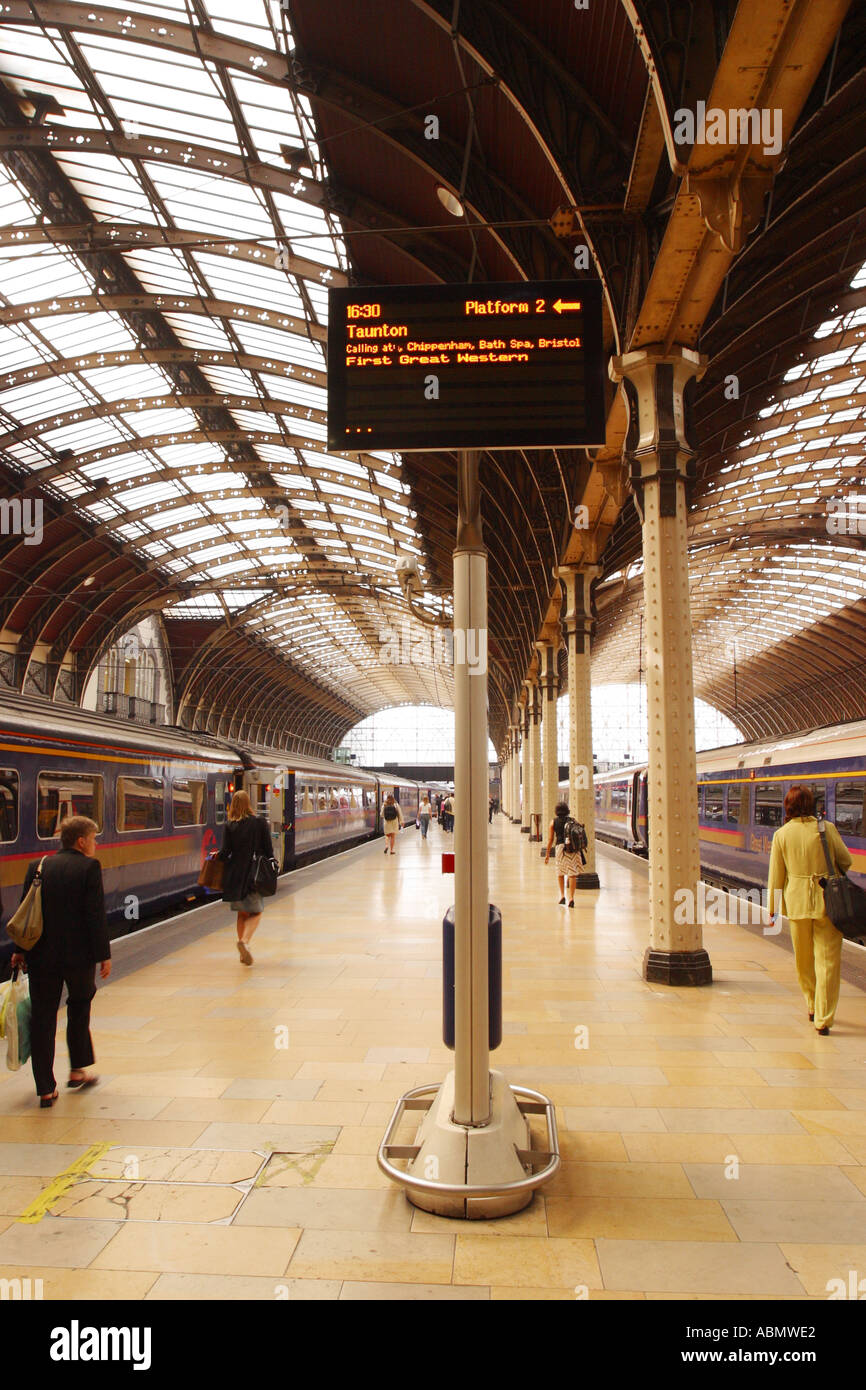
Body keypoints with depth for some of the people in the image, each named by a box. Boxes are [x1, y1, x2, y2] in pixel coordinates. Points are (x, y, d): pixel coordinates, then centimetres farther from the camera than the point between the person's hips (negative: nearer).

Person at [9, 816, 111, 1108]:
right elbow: (96, 915, -12)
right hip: (78, 954, -3)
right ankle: (77, 1070, 27)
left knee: (42, 1016, 9)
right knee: (79, 1007, 20)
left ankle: (45, 1089, 12)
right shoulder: (89, 867, -9)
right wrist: (103, 955, -6)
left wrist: (21, 950, 16)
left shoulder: (37, 866, 5)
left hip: (41, 955, 3)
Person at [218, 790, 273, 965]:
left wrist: (217, 857, 13)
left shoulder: (229, 825, -3)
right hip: (254, 873, -2)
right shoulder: (259, 822, -4)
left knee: (242, 913, 16)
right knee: (256, 912, 8)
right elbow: (268, 849, -3)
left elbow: (225, 852, -8)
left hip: (235, 874, 2)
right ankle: (244, 940, -18)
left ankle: (243, 951, 15)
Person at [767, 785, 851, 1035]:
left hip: (797, 900, 2)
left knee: (804, 960, 19)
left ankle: (813, 1008, 35)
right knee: (827, 960, 4)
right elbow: (846, 860, 2)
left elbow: (776, 876, 0)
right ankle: (823, 1019, 2)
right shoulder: (827, 828, -7)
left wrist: (772, 910, 8)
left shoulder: (781, 834, -4)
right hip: (827, 900, -1)